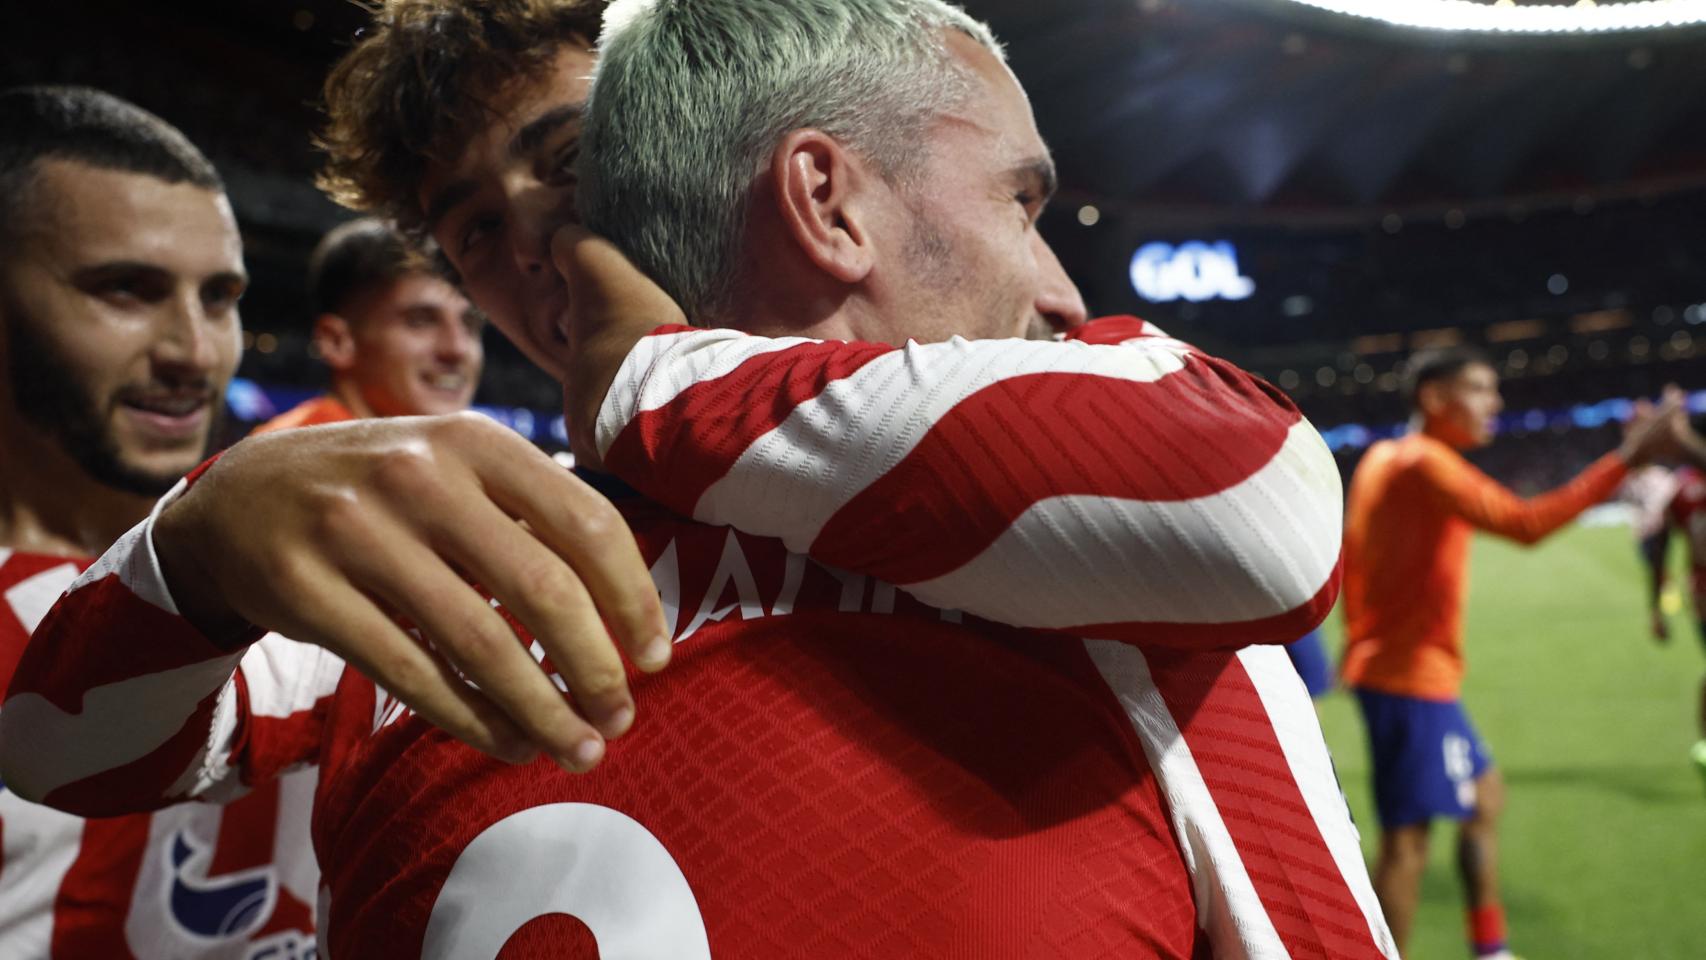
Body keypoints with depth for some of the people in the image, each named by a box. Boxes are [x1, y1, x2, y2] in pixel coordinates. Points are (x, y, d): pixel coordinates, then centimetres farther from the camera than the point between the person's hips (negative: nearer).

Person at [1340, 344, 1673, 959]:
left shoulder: (1384, 458, 12)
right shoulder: (1425, 463, -16)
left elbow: (1351, 554, 16)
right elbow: (1525, 523, -27)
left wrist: (1362, 643, 19)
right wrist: (1624, 460, -25)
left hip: (1385, 667, 11)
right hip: (1413, 678, -11)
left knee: (1485, 795, 21)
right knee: (1408, 840, -7)